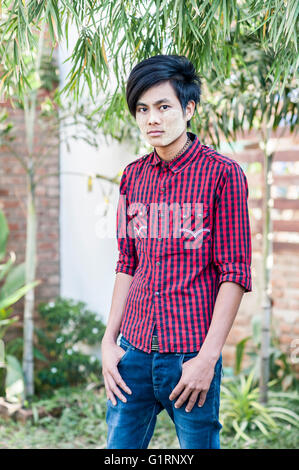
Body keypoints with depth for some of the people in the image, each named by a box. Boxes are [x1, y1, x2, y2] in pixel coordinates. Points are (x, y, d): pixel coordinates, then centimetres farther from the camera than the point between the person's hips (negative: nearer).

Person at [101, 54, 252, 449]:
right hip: (134, 351, 5)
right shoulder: (133, 176, 9)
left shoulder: (223, 174, -6)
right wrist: (109, 340, 8)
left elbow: (235, 273, -9)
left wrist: (207, 358, -13)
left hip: (191, 356, -4)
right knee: (119, 446, 9)